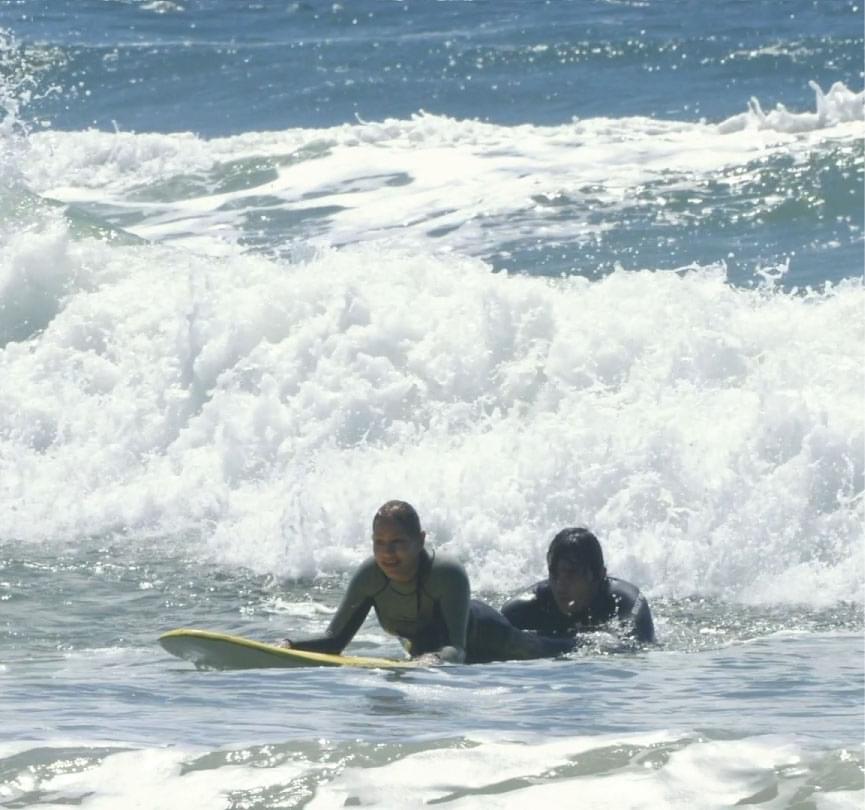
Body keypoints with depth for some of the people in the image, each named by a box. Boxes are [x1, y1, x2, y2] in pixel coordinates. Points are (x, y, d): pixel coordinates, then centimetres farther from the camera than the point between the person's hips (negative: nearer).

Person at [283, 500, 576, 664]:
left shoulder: (448, 574, -45)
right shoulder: (370, 576, -32)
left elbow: (457, 648, -52)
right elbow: (334, 641, -28)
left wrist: (436, 660, -75)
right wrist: (289, 646, -47)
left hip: (480, 632, -5)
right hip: (422, 647, 5)